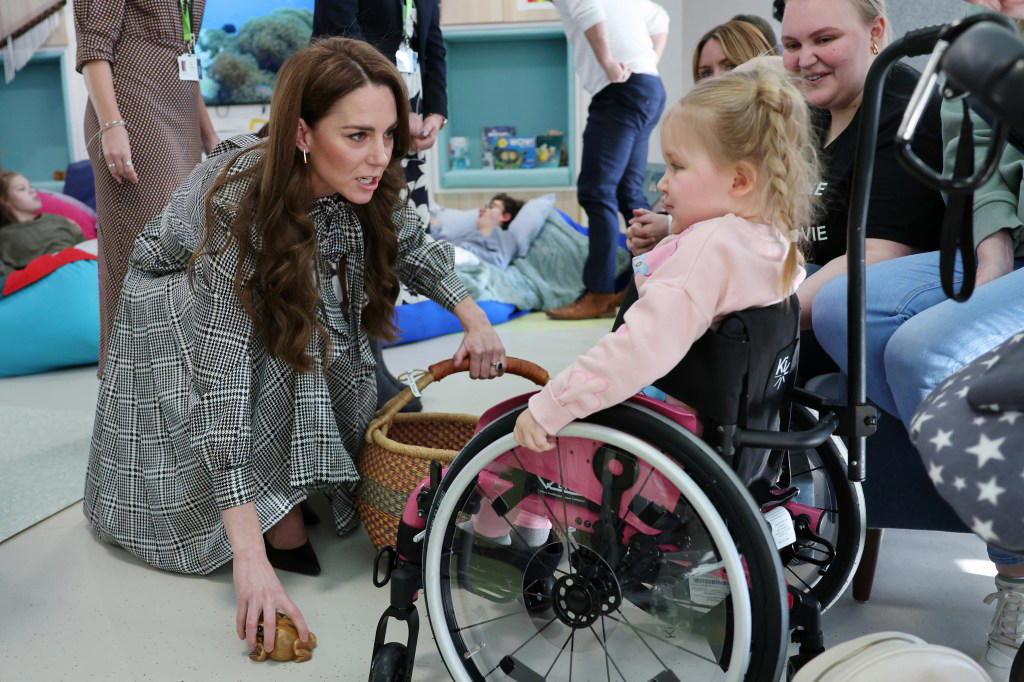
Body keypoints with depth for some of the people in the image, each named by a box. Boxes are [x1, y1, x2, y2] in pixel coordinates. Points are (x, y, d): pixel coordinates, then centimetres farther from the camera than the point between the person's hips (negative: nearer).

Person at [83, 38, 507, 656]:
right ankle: (278, 519, -22)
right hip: (177, 311, -5)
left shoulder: (360, 186, -23)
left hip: (273, 303, 5)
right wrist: (248, 553, -48)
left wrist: (475, 317, -16)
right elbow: (222, 370, -44)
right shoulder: (240, 201, -39)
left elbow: (410, 245, -1)